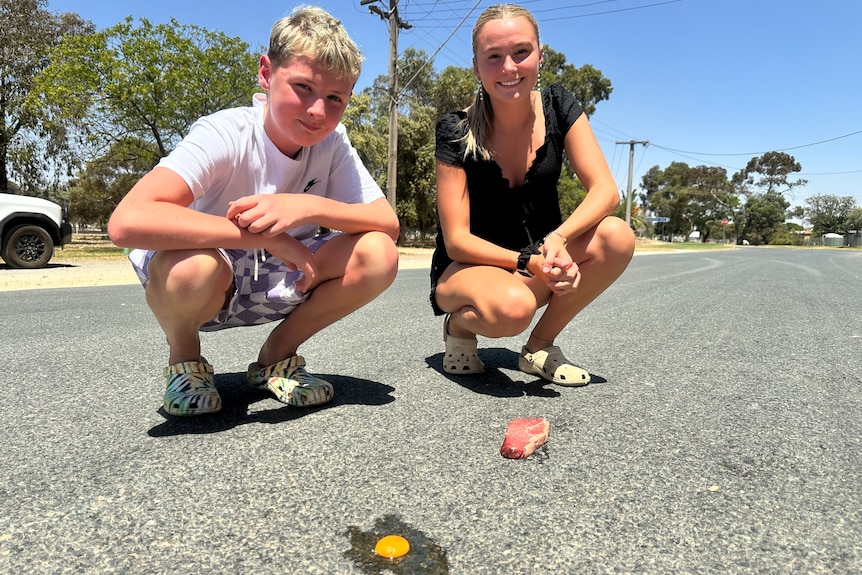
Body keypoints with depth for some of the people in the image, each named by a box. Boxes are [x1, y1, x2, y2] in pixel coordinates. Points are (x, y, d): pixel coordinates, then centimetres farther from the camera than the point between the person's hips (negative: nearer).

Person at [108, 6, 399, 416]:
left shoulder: (332, 142, -10)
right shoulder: (225, 134, -23)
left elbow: (389, 224, -18)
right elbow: (127, 221, -38)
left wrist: (309, 207, -34)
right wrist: (265, 235, -37)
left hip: (278, 286, 4)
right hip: (206, 287, -3)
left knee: (378, 256, -21)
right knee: (190, 267, -39)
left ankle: (277, 355, 2)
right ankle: (184, 359, -2)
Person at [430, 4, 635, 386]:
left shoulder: (558, 107, -6)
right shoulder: (456, 132, -16)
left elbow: (605, 190, -13)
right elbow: (456, 240, -18)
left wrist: (557, 239, -32)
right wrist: (532, 262, -32)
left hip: (539, 257, 5)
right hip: (469, 267, -4)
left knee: (617, 237, -24)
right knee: (512, 308, -39)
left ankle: (539, 348, -5)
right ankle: (459, 326, -1)